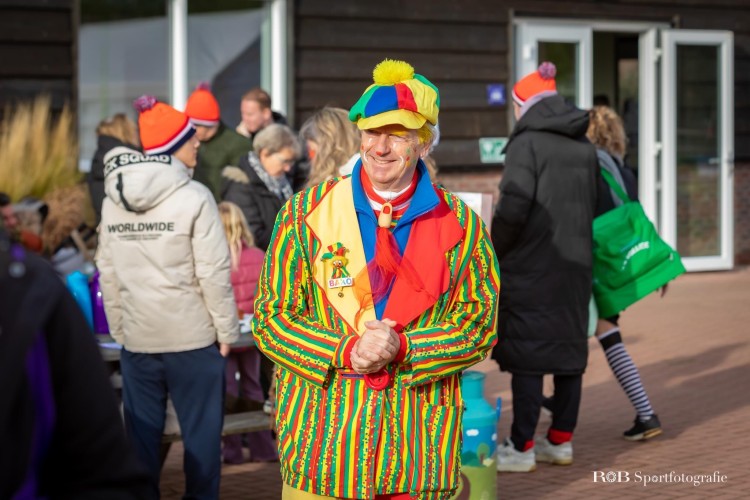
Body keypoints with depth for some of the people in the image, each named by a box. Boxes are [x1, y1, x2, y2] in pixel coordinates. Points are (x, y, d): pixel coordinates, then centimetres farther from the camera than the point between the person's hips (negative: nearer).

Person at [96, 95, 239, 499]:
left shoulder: (113, 200, 4)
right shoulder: (193, 197, -12)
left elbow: (108, 273, 5)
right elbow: (214, 272, -13)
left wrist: (119, 328, 12)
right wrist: (226, 330, -5)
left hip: (136, 339, 5)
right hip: (192, 336, -5)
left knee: (141, 434, 12)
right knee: (201, 432, 5)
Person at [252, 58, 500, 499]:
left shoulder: (461, 225, 3)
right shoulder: (306, 214, 1)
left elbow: (481, 324, 1)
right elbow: (271, 316, 0)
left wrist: (403, 348, -16)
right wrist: (346, 351, -16)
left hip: (420, 445, 0)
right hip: (321, 442, 0)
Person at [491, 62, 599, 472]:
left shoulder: (527, 142, -12)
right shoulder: (585, 147, 9)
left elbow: (513, 208, -17)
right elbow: (592, 205, 12)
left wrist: (494, 252, -4)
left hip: (532, 268, -7)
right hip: (576, 264, 7)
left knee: (526, 354, -3)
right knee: (569, 349, 11)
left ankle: (521, 448, 0)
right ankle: (561, 440, 19)